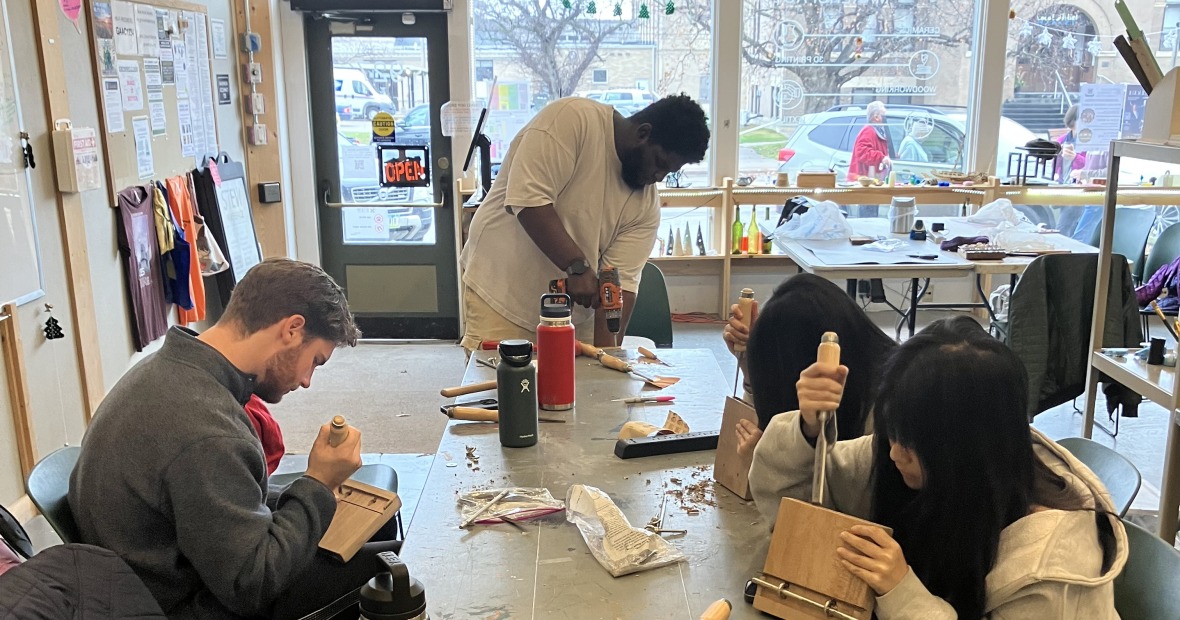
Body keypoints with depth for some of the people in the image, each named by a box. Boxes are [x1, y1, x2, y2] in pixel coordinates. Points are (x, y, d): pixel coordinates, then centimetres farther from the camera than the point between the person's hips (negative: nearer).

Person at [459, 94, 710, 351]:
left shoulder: (647, 205, -2)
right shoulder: (573, 118, -17)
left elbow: (621, 282, -6)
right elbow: (528, 197, -25)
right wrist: (577, 267, -29)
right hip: (500, 294, -5)